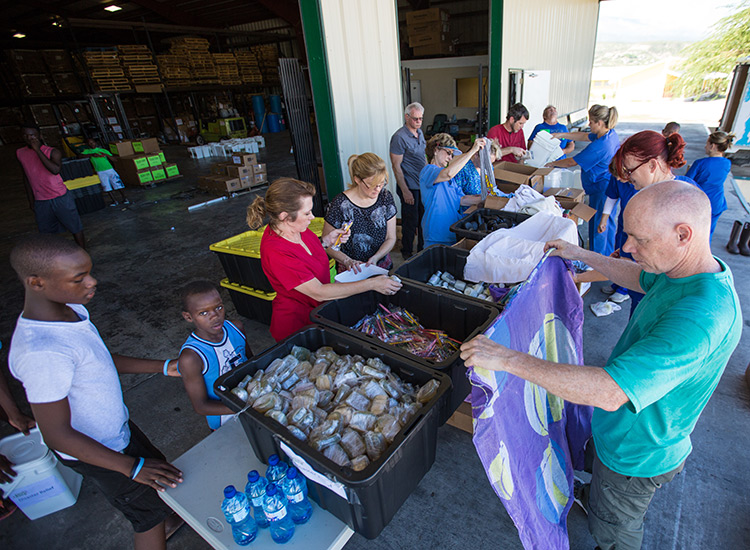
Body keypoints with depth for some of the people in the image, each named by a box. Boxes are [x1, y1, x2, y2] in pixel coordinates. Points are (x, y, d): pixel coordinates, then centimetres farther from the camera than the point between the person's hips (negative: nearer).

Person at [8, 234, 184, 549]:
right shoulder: (41, 353, -36)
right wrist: (132, 467, -25)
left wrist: (163, 367, 4)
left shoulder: (69, 308, -10)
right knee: (152, 514, 11)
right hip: (92, 450, -8)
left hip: (116, 427, 8)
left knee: (159, 471, 28)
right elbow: (57, 435, -28)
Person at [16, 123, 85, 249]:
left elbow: (55, 170, -27)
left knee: (76, 228, 1)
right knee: (47, 234, 8)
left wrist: (37, 150, -23)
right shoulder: (20, 154, 7)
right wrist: (31, 200, 15)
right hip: (40, 202, 4)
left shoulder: (53, 152, -8)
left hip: (60, 198, -4)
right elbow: (26, 177, 16)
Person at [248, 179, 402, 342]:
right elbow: (319, 292, -30)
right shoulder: (275, 253, -31)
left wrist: (328, 240, -3)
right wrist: (371, 284, -28)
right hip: (296, 325, -8)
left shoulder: (296, 229, -6)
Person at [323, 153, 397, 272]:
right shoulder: (341, 204, -12)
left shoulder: (386, 197, 1)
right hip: (351, 271, -4)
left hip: (383, 265, 4)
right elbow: (327, 244, -4)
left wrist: (375, 258, -11)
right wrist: (348, 261, -19)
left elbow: (391, 238, 6)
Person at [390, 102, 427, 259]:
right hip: (409, 187, -8)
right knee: (411, 221, 2)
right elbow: (396, 166, -18)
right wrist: (405, 191, -20)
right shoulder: (399, 137, -16)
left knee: (424, 218, 17)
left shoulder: (419, 132, 10)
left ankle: (423, 249, 34)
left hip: (423, 184, 8)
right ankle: (407, 253, 21)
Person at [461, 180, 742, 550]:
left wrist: (507, 359, -46)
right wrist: (581, 255, 10)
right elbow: (641, 278, 12)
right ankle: (595, 495, 68)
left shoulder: (700, 316, -42)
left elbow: (610, 392, -47)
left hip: (637, 454, -8)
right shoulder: (694, 270, -12)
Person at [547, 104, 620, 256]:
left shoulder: (599, 146, -27)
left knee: (599, 226, 1)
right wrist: (561, 135, 11)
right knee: (607, 223, 21)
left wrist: (552, 164, -5)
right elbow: (584, 136, 15)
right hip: (609, 186, 10)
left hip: (601, 190, -10)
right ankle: (609, 256, 36)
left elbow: (571, 162, -19)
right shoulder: (611, 134, 3)